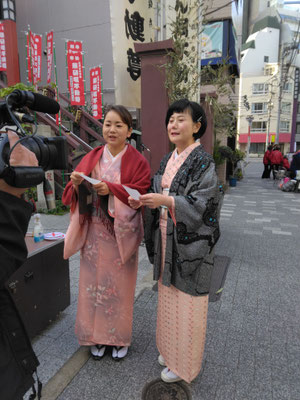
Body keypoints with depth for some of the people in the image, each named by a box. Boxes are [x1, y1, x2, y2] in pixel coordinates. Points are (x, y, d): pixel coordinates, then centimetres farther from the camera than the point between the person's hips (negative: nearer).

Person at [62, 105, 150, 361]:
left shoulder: (137, 161, -3)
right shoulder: (91, 158, 7)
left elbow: (141, 193, -11)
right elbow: (74, 196, 6)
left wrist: (111, 188, -22)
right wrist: (77, 184, -16)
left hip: (122, 234, -2)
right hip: (94, 233, 3)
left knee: (120, 284, 8)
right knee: (94, 282, 10)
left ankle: (119, 337, 31)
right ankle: (96, 335, 32)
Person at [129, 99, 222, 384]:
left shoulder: (203, 162, -12)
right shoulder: (167, 160, 10)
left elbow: (202, 205, -18)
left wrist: (165, 200, -26)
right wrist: (144, 201, -6)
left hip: (190, 243, -7)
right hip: (167, 240, 7)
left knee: (186, 302, 6)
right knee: (168, 295, 19)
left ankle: (184, 364, 28)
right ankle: (170, 348, 42)